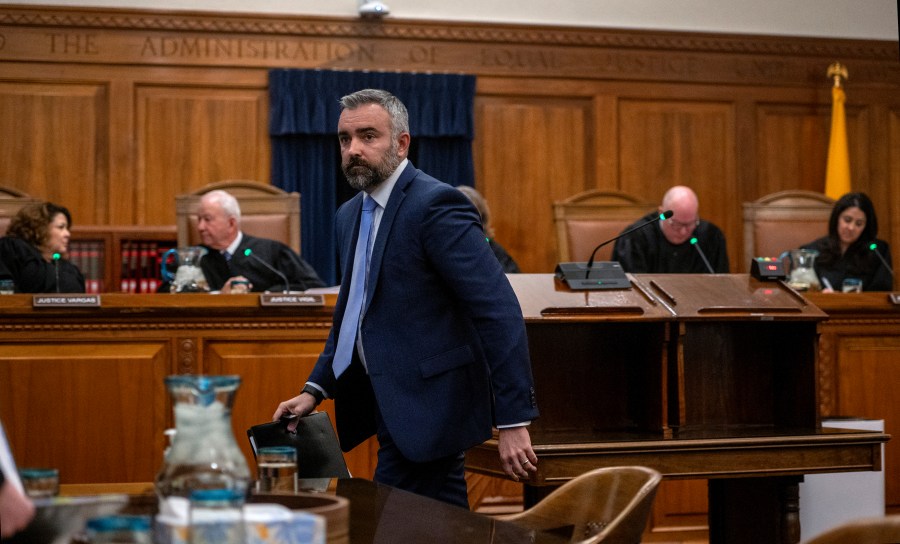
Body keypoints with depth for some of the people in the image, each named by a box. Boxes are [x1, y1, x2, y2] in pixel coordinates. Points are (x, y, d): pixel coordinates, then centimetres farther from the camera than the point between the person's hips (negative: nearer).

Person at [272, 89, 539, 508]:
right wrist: (315, 390, 13)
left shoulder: (435, 205, -15)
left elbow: (499, 311, -20)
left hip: (428, 406, -8)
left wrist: (512, 421, -24)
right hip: (390, 403, 8)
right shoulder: (350, 214, 13)